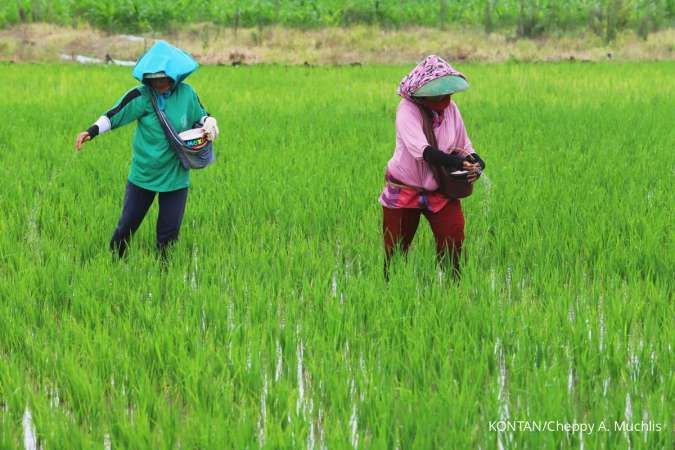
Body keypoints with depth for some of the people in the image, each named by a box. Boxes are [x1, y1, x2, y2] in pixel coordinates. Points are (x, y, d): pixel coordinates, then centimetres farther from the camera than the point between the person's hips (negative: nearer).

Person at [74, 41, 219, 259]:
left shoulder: (186, 94, -5)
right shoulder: (141, 96, -11)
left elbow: (201, 117, 11)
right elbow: (113, 116, -10)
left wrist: (209, 125, -10)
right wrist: (91, 132, -24)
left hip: (175, 177, 1)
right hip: (143, 174, -1)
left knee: (169, 232, 6)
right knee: (127, 225, 6)